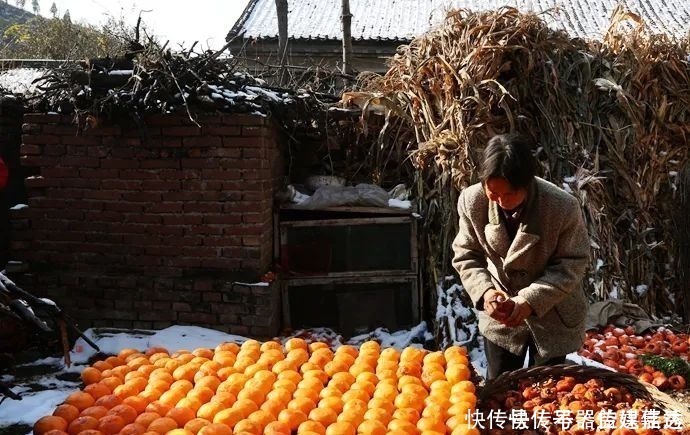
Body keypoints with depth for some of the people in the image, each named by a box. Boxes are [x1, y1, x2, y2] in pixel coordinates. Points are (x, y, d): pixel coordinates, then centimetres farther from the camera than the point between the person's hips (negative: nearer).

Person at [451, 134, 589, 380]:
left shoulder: (564, 207, -28)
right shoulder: (471, 201, -21)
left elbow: (572, 265, -18)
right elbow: (466, 256, -9)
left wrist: (530, 300, -29)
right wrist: (485, 290, -28)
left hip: (553, 315, -2)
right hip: (499, 311, 2)